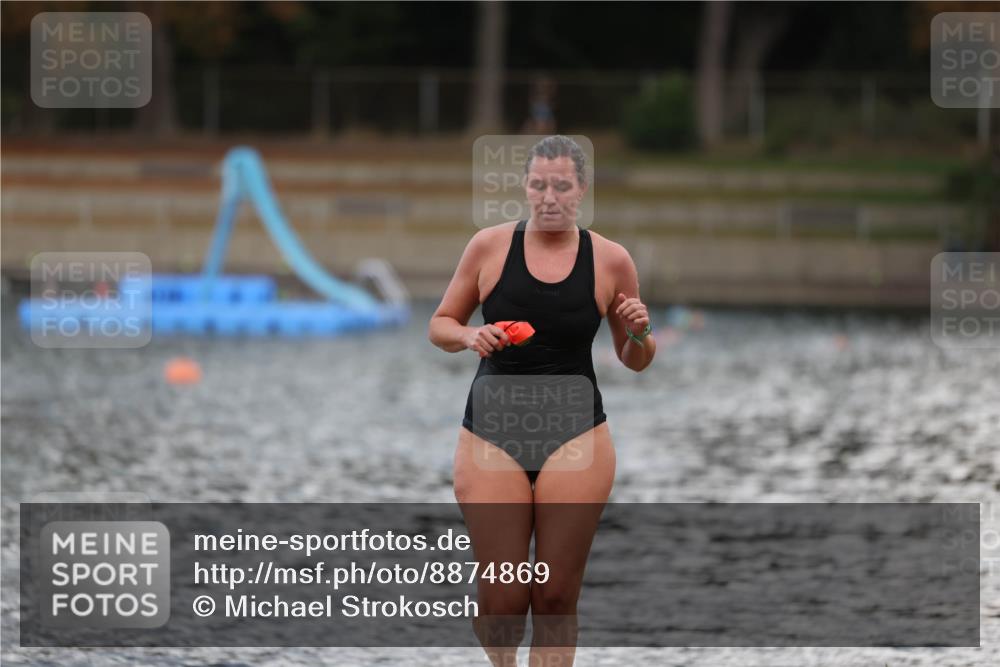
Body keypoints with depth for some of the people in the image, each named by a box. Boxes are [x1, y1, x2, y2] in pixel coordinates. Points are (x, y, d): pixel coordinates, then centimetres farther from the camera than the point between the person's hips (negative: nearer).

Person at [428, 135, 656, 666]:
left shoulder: (610, 260, 2)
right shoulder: (490, 245, 0)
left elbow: (634, 362, 12)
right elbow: (440, 325, 10)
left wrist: (639, 335, -10)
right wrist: (469, 337, -12)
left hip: (575, 438, 0)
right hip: (492, 437, 0)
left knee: (556, 598, -1)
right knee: (500, 601, -4)